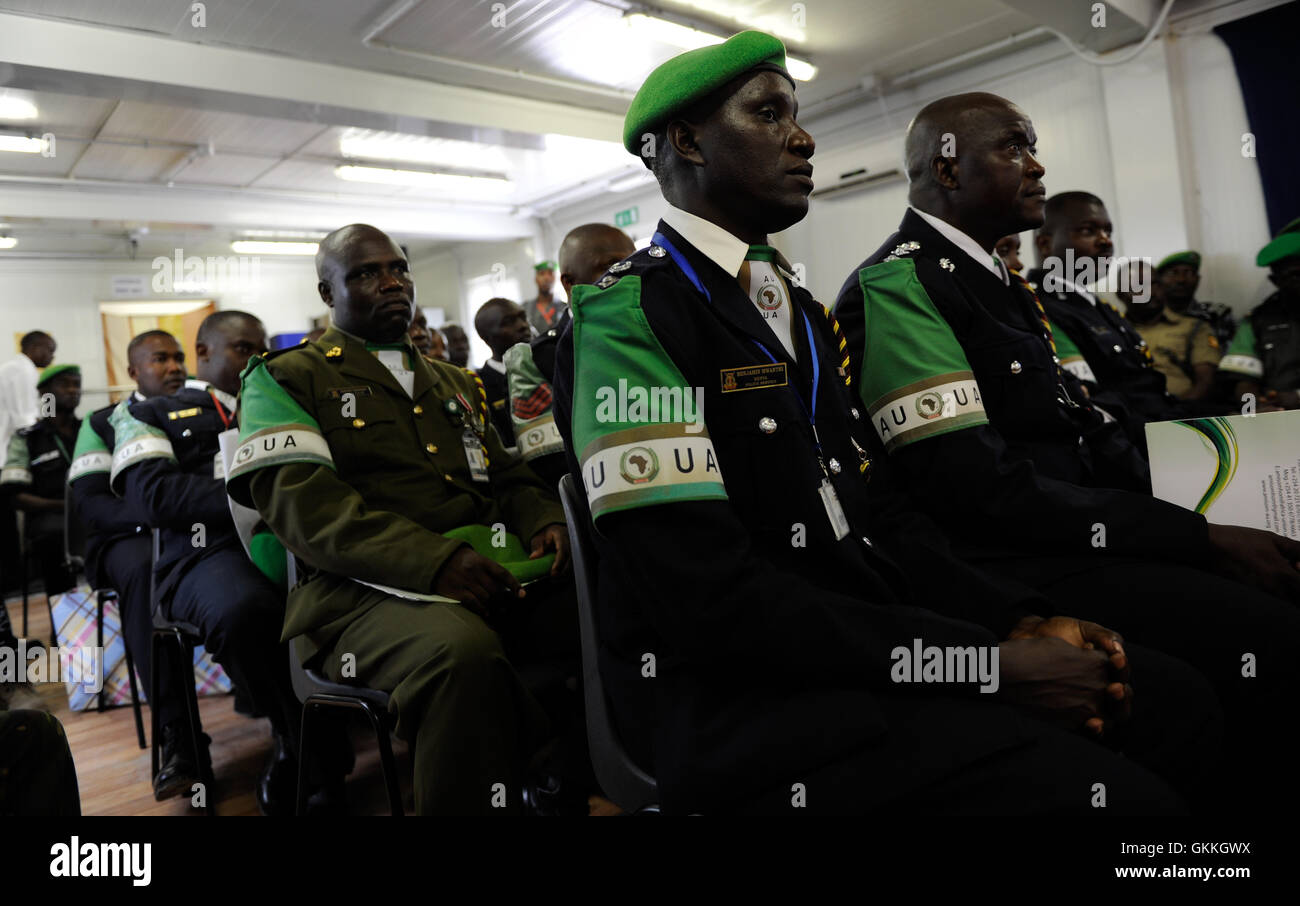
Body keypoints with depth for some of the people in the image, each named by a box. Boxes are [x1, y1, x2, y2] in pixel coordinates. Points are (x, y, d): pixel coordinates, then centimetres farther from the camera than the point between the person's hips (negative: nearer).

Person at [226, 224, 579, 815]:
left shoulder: (455, 382, 27)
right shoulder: (287, 379, 9)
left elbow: (505, 477, 25)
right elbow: (298, 501, -7)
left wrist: (543, 521, 0)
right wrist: (434, 558, -21)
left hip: (492, 578, 6)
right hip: (363, 590, -5)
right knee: (462, 649, -38)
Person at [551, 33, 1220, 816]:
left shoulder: (798, 309, 15)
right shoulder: (627, 315, -13)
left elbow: (876, 509, 14)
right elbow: (710, 595, -22)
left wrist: (1017, 619, -2)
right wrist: (987, 660, -18)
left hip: (872, 646, 8)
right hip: (741, 701, -7)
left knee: (1176, 700, -3)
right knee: (1112, 790, -20)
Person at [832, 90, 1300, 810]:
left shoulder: (997, 283, 20)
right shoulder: (896, 284, -11)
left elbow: (1084, 432, 17)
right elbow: (982, 488, -19)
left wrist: (1206, 521, 1)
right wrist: (1200, 537, -14)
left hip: (1069, 532, 9)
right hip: (1011, 567, -9)